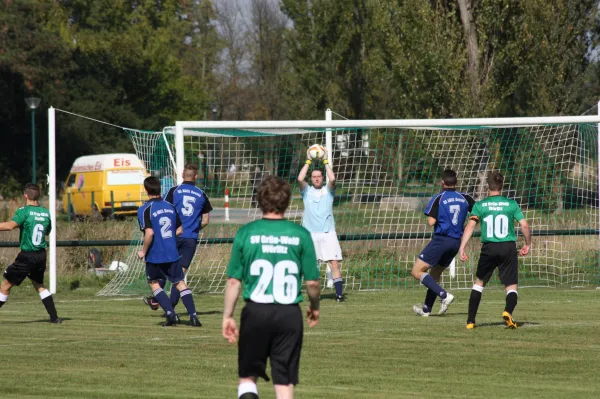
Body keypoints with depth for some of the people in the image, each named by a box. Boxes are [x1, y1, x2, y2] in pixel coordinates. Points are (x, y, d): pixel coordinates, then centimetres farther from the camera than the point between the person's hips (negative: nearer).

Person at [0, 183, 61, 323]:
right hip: (41, 255, 6)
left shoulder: (24, 212, -14)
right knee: (39, 285, 23)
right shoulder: (46, 213, 5)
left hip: (27, 256, -6)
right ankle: (54, 317, 17)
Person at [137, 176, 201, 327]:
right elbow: (180, 230, 12)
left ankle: (171, 314, 1)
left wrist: (143, 251, -10)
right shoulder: (170, 207, 6)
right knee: (180, 283, 10)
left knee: (154, 283, 15)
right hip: (172, 254, 4)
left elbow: (149, 233, -23)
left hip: (154, 256, -4)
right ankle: (193, 316, -2)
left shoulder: (145, 210, -13)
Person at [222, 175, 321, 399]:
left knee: (248, 376, 14)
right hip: (289, 314, 0)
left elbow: (234, 280, -2)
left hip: (256, 313, 0)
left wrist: (228, 316, 8)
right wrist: (314, 307, 19)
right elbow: (312, 281, -1)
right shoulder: (300, 235, -3)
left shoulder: (246, 233, -3)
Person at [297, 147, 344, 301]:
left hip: (328, 232, 0)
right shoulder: (307, 191, 11)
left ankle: (339, 293, -10)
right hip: (310, 233, 1)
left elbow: (332, 179, -8)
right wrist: (308, 162, -1)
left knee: (334, 263, -9)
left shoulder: (328, 190, 11)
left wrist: (325, 161, -1)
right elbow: (300, 179, -7)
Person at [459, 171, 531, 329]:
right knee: (511, 286, 6)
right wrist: (527, 245, 14)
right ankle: (508, 311, -25)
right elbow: (524, 225, -1)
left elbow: (470, 226, -8)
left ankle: (470, 320, 14)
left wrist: (462, 248, -10)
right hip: (508, 248, 0)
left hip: (489, 248, 0)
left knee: (479, 282, 18)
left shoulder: (480, 205, 1)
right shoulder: (511, 204, 2)